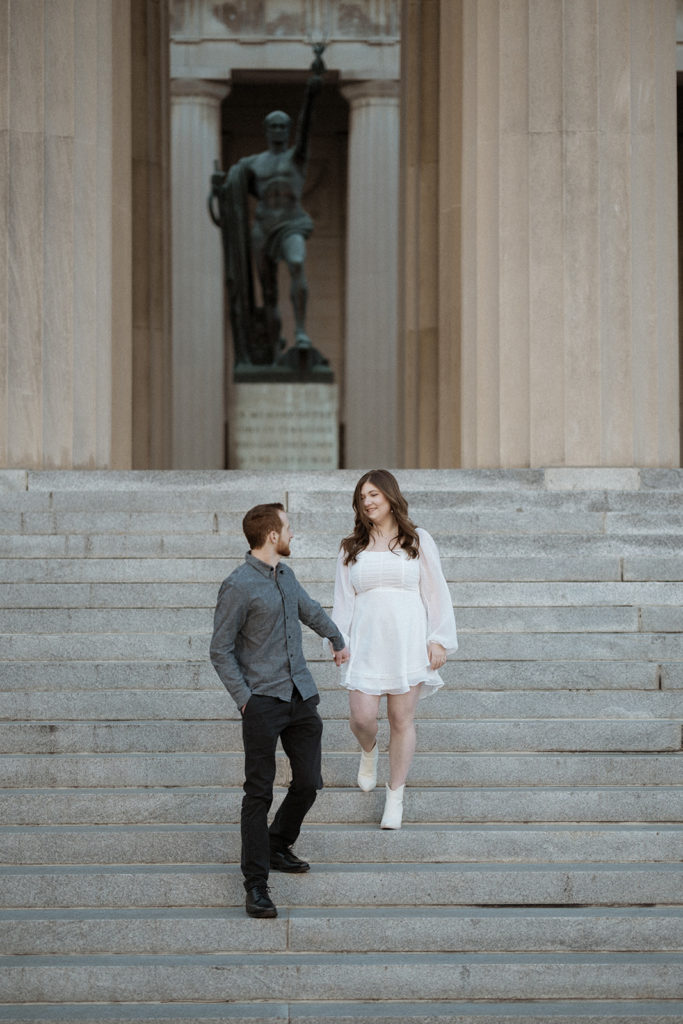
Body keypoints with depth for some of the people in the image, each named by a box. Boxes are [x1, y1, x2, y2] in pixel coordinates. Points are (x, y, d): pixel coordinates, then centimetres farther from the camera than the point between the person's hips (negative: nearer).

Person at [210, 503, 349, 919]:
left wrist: (339, 641, 50)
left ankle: (279, 847, 31)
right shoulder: (238, 586, -11)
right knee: (260, 793, -5)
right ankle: (257, 885, -1)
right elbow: (221, 650, -8)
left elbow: (311, 609, 34)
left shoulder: (285, 575, 12)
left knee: (309, 782, 6)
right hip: (263, 701, -7)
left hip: (302, 696, 7)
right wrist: (244, 698, -15)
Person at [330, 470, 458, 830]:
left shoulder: (418, 541, 6)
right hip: (366, 641, 2)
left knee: (401, 720, 0)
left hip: (407, 638, -1)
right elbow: (343, 599, 13)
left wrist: (439, 640, -1)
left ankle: (395, 797, 12)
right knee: (361, 718, -5)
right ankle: (369, 752, 33)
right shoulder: (352, 547, 11)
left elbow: (436, 592, 5)